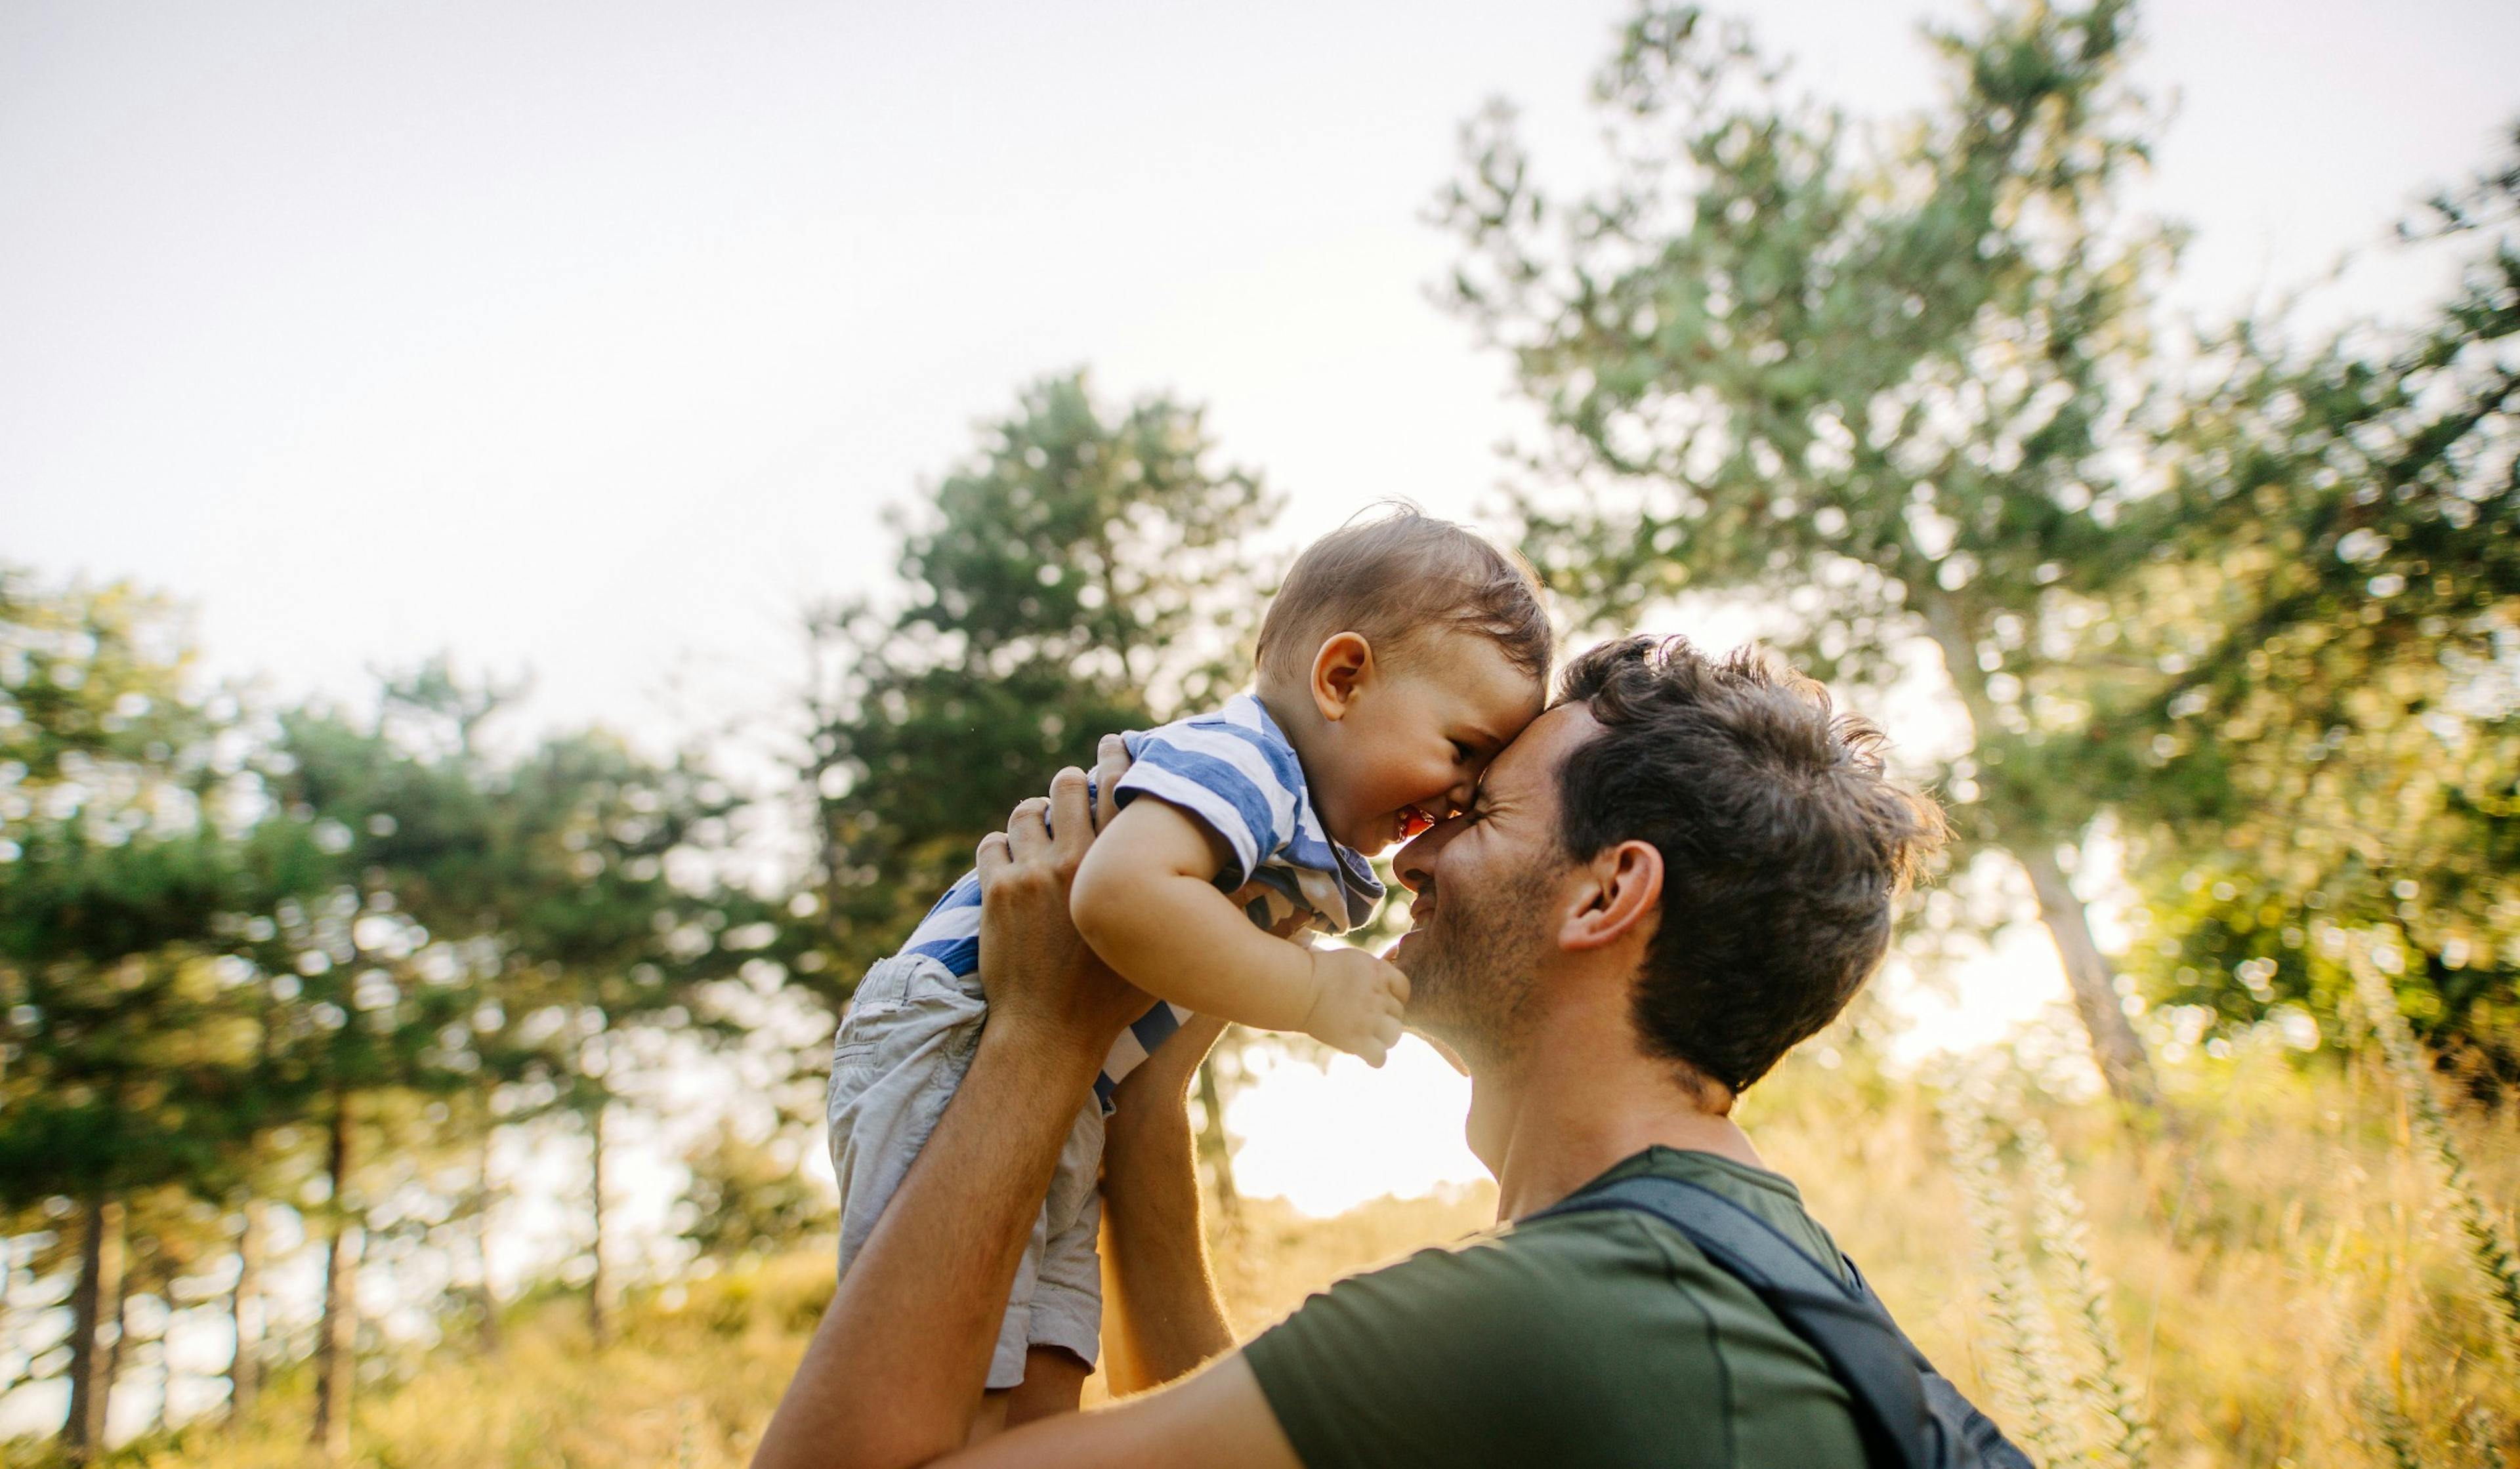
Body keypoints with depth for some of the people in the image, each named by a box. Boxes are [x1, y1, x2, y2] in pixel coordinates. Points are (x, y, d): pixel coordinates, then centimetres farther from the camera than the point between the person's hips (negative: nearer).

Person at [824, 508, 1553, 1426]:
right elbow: (1118, 895, -39)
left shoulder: (1313, 851, 13)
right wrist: (1310, 996, -29)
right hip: (952, 1043, -10)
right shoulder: (1234, 760, -21)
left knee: (1044, 1398, 10)